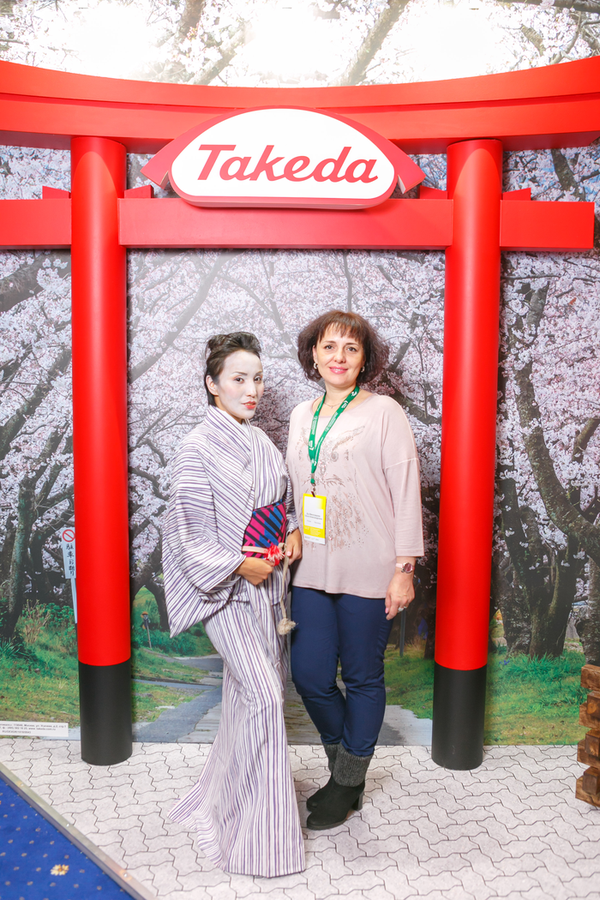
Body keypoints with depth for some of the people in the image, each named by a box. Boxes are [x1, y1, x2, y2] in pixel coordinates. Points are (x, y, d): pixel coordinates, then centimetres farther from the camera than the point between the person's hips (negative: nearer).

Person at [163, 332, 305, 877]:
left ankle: (228, 790, 36)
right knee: (263, 695, -11)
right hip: (228, 590, -7)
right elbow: (191, 533, -14)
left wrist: (295, 533, 1)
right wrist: (240, 564, -19)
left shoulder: (261, 442, 9)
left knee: (257, 692, 14)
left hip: (268, 585, 7)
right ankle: (256, 832, 5)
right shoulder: (199, 449, -12)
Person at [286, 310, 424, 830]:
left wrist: (404, 569, -10)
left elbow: (406, 491, -7)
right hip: (313, 569, 5)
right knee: (309, 676, 7)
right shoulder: (302, 416, 12)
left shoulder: (383, 413, -5)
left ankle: (348, 785, 29)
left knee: (362, 679, 8)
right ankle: (346, 766, 34)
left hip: (367, 572, -5)